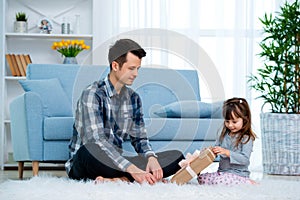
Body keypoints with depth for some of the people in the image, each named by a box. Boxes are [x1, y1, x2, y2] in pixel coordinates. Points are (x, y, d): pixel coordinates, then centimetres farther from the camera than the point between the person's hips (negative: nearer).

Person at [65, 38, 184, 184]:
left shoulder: (133, 98, 11)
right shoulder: (92, 94, -13)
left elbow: (139, 138, 13)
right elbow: (96, 141, -25)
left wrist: (151, 157, -12)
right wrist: (132, 169, -34)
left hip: (116, 163, 7)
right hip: (83, 165, -7)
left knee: (176, 156, -10)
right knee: (90, 150, -43)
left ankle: (122, 179, -29)